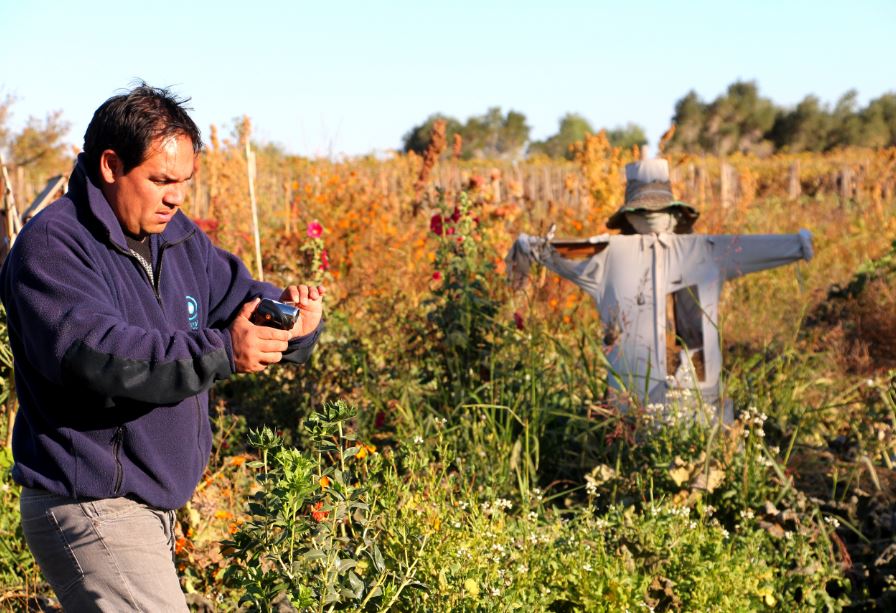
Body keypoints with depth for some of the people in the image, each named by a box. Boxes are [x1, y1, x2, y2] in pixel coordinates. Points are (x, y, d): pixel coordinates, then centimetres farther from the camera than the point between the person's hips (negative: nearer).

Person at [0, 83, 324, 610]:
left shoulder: (179, 238, 9)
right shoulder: (51, 246, -16)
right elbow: (91, 352, -30)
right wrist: (219, 351, -39)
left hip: (156, 503, 8)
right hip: (90, 511, -8)